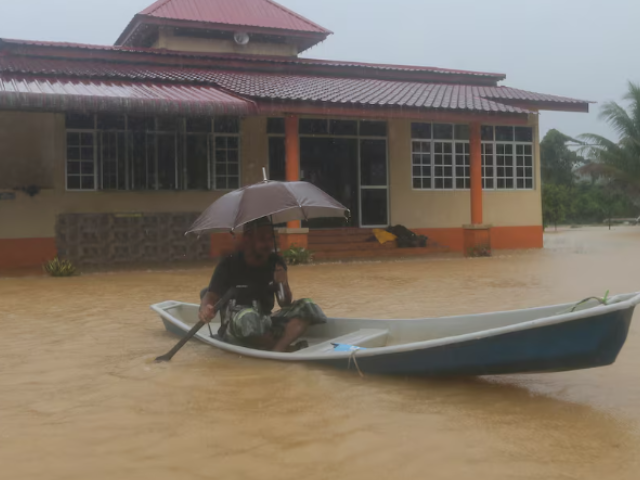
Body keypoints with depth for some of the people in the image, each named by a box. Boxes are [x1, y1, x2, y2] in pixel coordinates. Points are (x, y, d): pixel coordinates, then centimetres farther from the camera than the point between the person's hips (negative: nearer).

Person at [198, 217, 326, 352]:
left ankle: (277, 350, -34)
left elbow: (285, 305, 3)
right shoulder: (229, 265, -12)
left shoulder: (276, 263, -1)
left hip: (265, 324, 5)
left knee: (307, 307, -16)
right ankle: (285, 348, -16)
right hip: (235, 332, -5)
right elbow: (211, 297, -14)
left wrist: (284, 286, -19)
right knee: (247, 318, -40)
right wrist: (205, 309, -39)